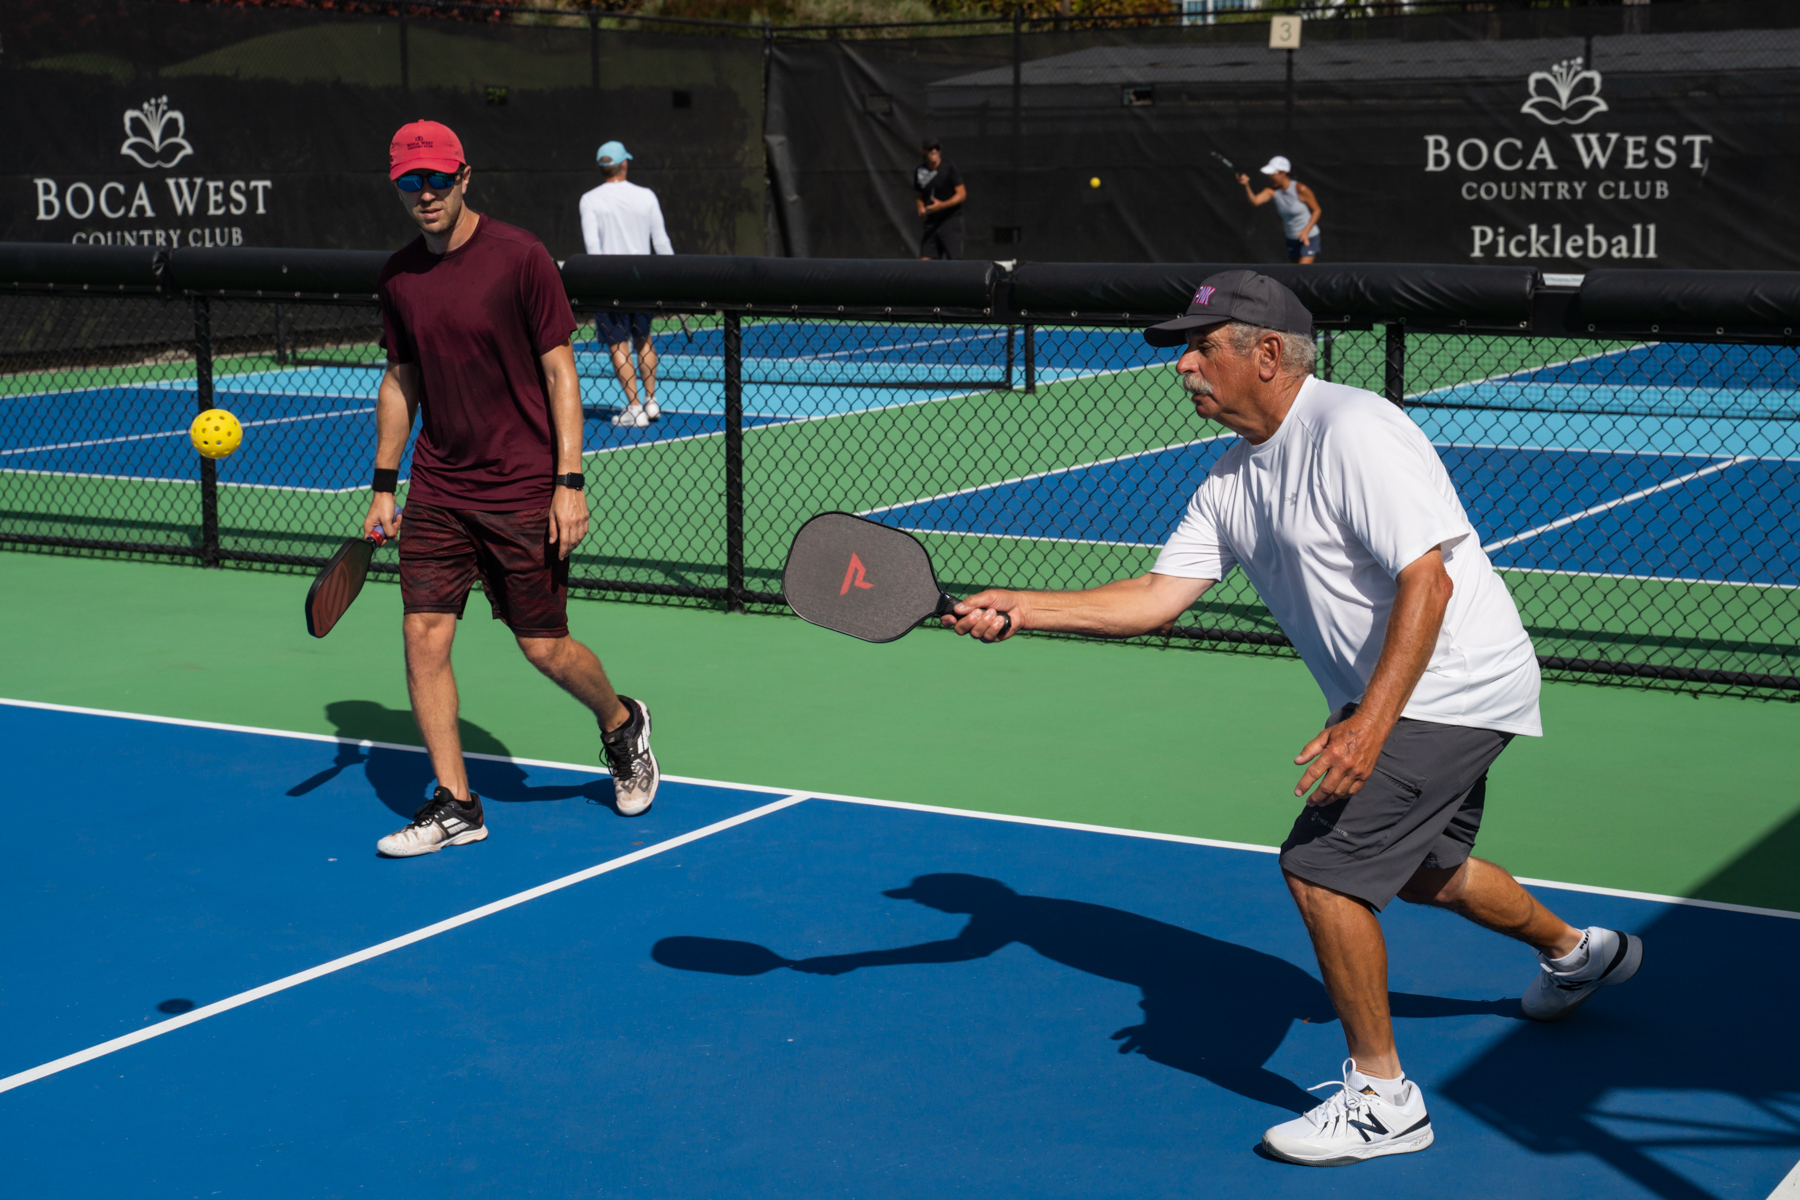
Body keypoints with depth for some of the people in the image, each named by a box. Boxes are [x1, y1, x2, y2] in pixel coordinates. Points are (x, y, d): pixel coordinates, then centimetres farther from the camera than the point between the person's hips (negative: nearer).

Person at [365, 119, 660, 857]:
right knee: (424, 636, -4)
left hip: (523, 491, -5)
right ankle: (454, 805, 6)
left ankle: (621, 725, 32)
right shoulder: (398, 277, 5)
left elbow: (560, 373, -9)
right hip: (437, 491, 5)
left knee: (544, 647, 2)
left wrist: (570, 483, -15)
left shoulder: (518, 258, -10)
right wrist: (383, 485, 11)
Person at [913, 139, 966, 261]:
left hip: (951, 219, -4)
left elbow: (962, 194, -8)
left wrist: (942, 205, -20)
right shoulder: (919, 171, 6)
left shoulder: (950, 168, -8)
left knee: (954, 261, -11)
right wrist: (921, 207, -1)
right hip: (931, 221, 5)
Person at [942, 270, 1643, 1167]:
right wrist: (1020, 610, -8)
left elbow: (1427, 583, -28)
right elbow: (1159, 595, 3)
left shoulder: (1353, 432, -23)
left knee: (1321, 866, -15)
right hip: (1388, 697, 10)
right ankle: (1580, 953, 54)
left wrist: (1367, 726, -34)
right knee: (1419, 871, 27)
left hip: (1456, 684, -10)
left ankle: (1382, 1099, 0)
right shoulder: (1232, 479, 5)